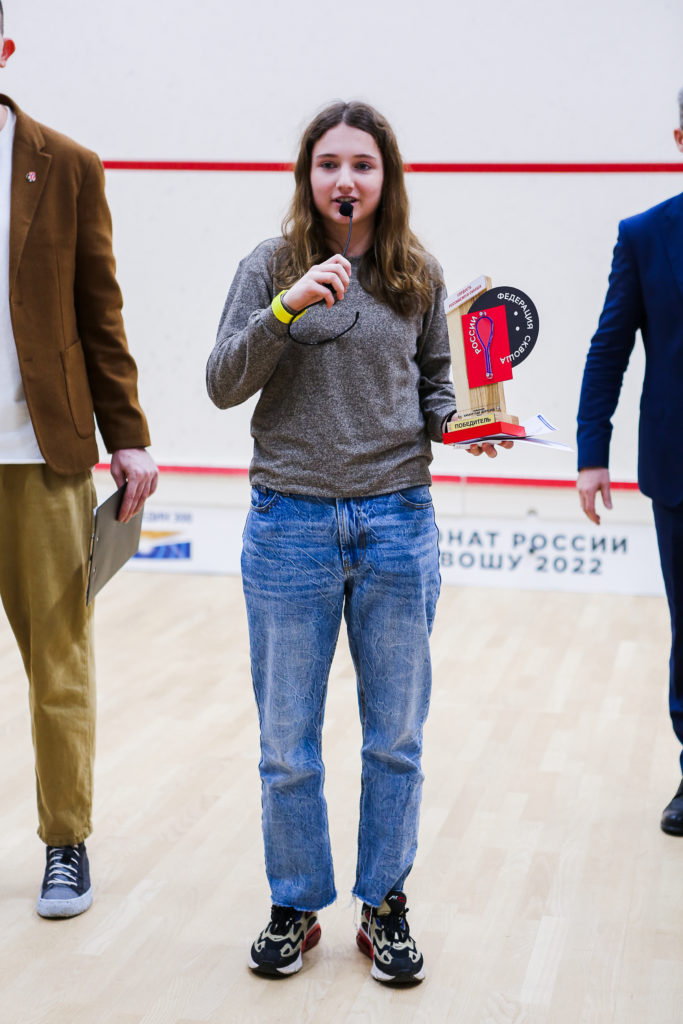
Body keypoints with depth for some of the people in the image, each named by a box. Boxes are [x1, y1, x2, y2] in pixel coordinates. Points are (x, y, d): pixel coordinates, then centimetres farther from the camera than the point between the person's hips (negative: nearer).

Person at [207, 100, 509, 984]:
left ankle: (385, 906, 27)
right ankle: (294, 908, 26)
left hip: (397, 522, 1)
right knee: (287, 742, 8)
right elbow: (222, 385, -7)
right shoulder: (270, 268, 0)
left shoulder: (419, 276, 5)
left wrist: (459, 423, -6)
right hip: (290, 524, -1)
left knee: (396, 735, 10)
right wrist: (289, 305, -20)